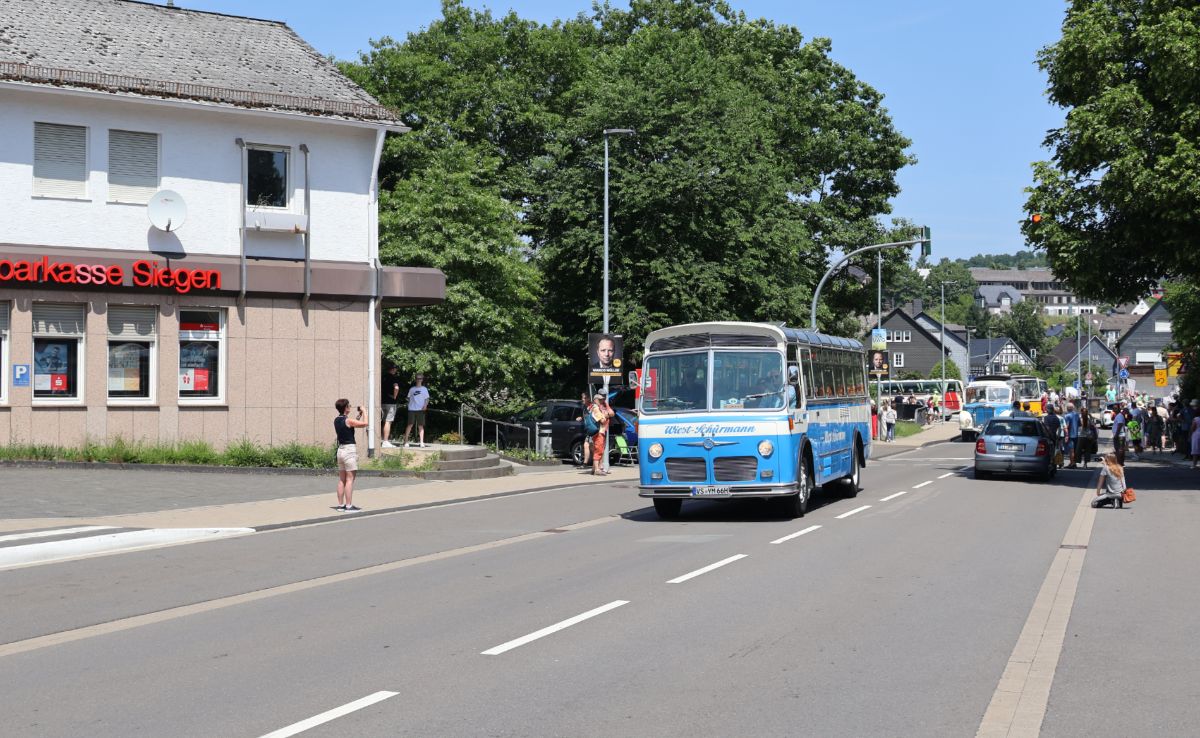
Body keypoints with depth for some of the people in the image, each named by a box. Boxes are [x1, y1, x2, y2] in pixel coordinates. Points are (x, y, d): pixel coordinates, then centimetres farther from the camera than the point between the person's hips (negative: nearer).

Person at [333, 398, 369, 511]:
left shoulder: (336, 420, 9)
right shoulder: (348, 420, -15)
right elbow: (365, 423, -14)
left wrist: (358, 415, 21)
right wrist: (363, 411, -3)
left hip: (340, 450, 8)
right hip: (350, 450, -8)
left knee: (341, 479, 12)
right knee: (350, 479, -5)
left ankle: (341, 504, 15)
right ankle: (349, 505, -6)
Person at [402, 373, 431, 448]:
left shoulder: (424, 389, 11)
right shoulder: (412, 389, 12)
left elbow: (427, 399, 8)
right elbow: (409, 398, 17)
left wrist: (425, 405, -9)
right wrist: (409, 405, 3)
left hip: (420, 409, 0)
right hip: (412, 409, 0)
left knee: (421, 426, -2)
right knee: (410, 425, -3)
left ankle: (422, 442, -4)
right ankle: (406, 441, 3)